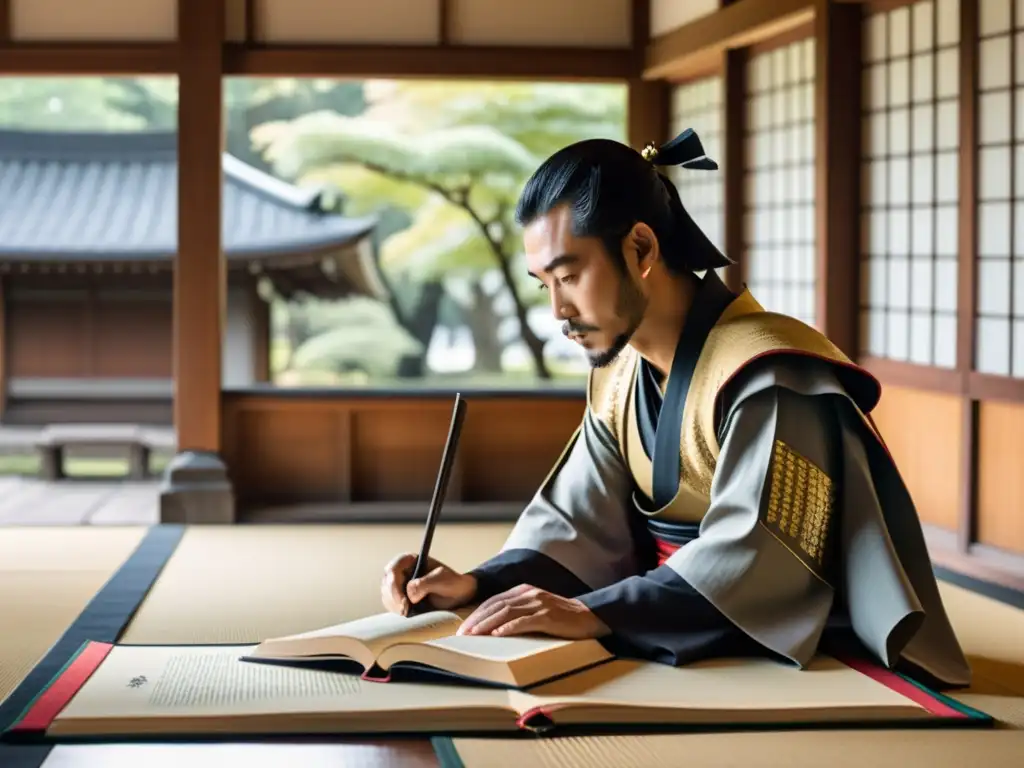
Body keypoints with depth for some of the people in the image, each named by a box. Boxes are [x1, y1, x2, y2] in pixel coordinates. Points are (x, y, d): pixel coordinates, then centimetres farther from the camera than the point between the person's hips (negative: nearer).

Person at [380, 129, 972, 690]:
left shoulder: (767, 377, -22)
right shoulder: (618, 379, 6)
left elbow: (750, 563, -30)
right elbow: (577, 527, 2)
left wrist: (592, 613, -37)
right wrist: (479, 585, -15)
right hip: (690, 655, 7)